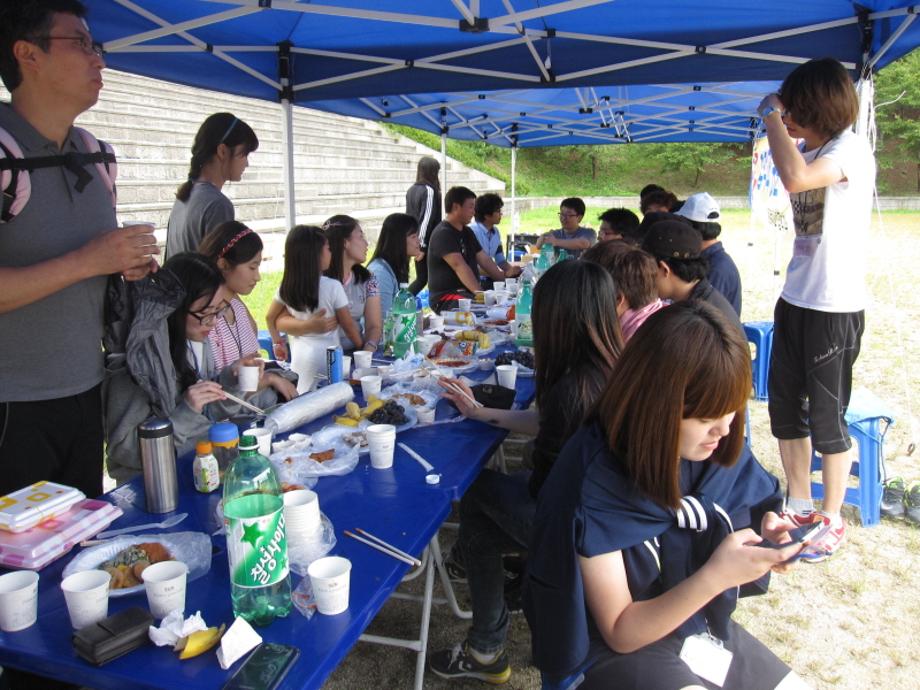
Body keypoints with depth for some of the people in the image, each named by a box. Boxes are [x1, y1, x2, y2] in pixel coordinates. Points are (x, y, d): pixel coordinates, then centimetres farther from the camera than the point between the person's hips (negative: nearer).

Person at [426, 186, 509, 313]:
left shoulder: (467, 232, 17)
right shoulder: (443, 234, -13)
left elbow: (484, 260, 14)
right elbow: (459, 266, -26)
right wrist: (479, 293, -36)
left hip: (468, 292, 9)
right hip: (445, 298, -9)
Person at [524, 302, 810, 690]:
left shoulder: (715, 448, -12)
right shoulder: (593, 486, -28)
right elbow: (621, 632, -21)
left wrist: (766, 536, -18)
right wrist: (714, 577, -34)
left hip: (704, 626, 6)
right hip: (619, 648, -6)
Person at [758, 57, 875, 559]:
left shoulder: (851, 149, -16)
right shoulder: (810, 150, 9)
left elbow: (795, 178, -35)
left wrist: (772, 115, -21)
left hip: (834, 307, -8)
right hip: (795, 299, 9)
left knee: (826, 418, 3)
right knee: (785, 409, 15)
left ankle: (832, 519, 22)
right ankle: (800, 506, 32)